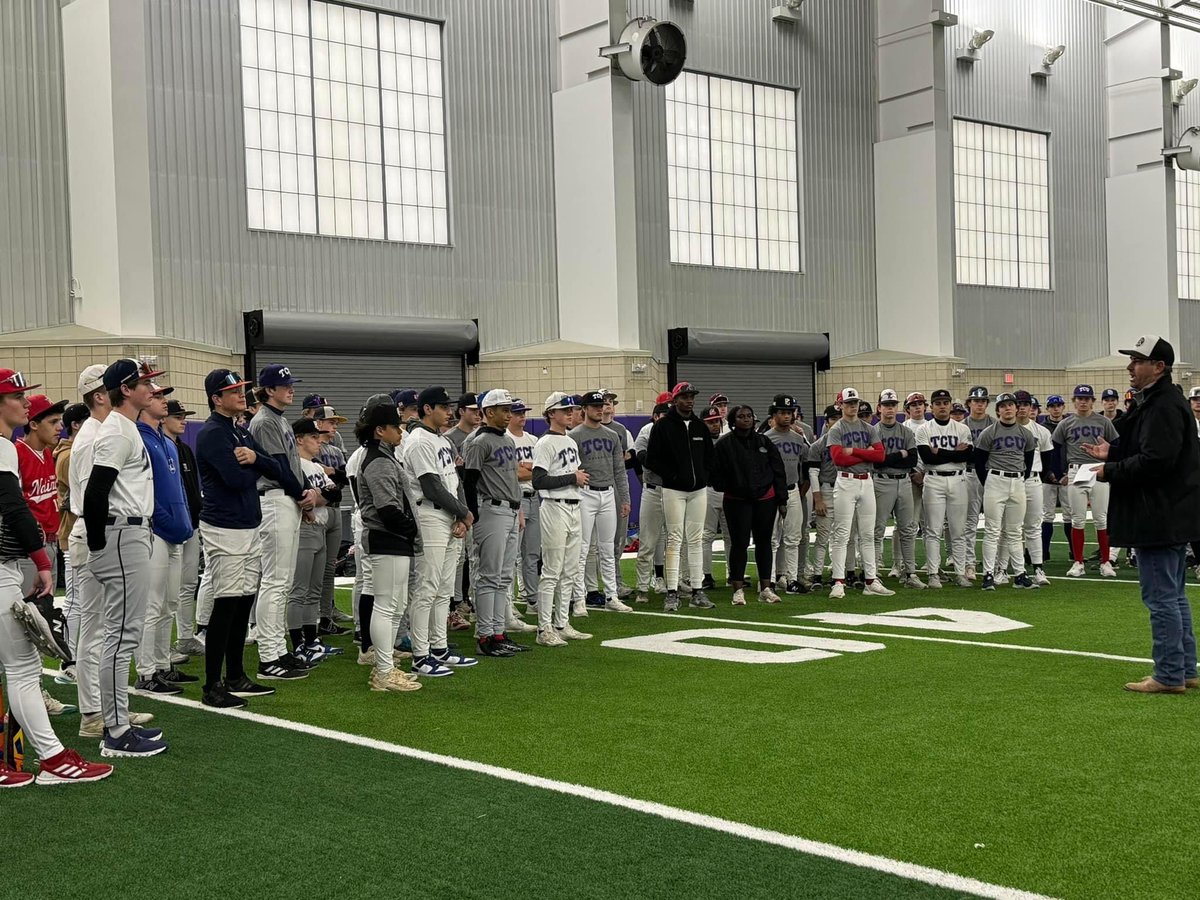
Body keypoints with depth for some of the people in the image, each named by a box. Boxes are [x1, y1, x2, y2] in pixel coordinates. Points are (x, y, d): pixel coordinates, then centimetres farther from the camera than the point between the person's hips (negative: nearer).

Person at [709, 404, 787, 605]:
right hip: (736, 501, -3)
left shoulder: (764, 442, 7)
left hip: (765, 499, 3)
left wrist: (781, 500, 4)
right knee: (739, 543, -3)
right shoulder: (724, 444, -2)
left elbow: (778, 471, 7)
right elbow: (716, 473, -1)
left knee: (764, 542, 7)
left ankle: (765, 589, 14)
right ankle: (738, 589, 3)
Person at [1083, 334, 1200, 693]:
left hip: (1160, 517, -11)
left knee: (1160, 597, -6)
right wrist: (1113, 452, 13)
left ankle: (1169, 675, -1)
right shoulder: (1157, 402, 16)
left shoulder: (1163, 407, -18)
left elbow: (1155, 460, -26)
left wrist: (1111, 471, -15)